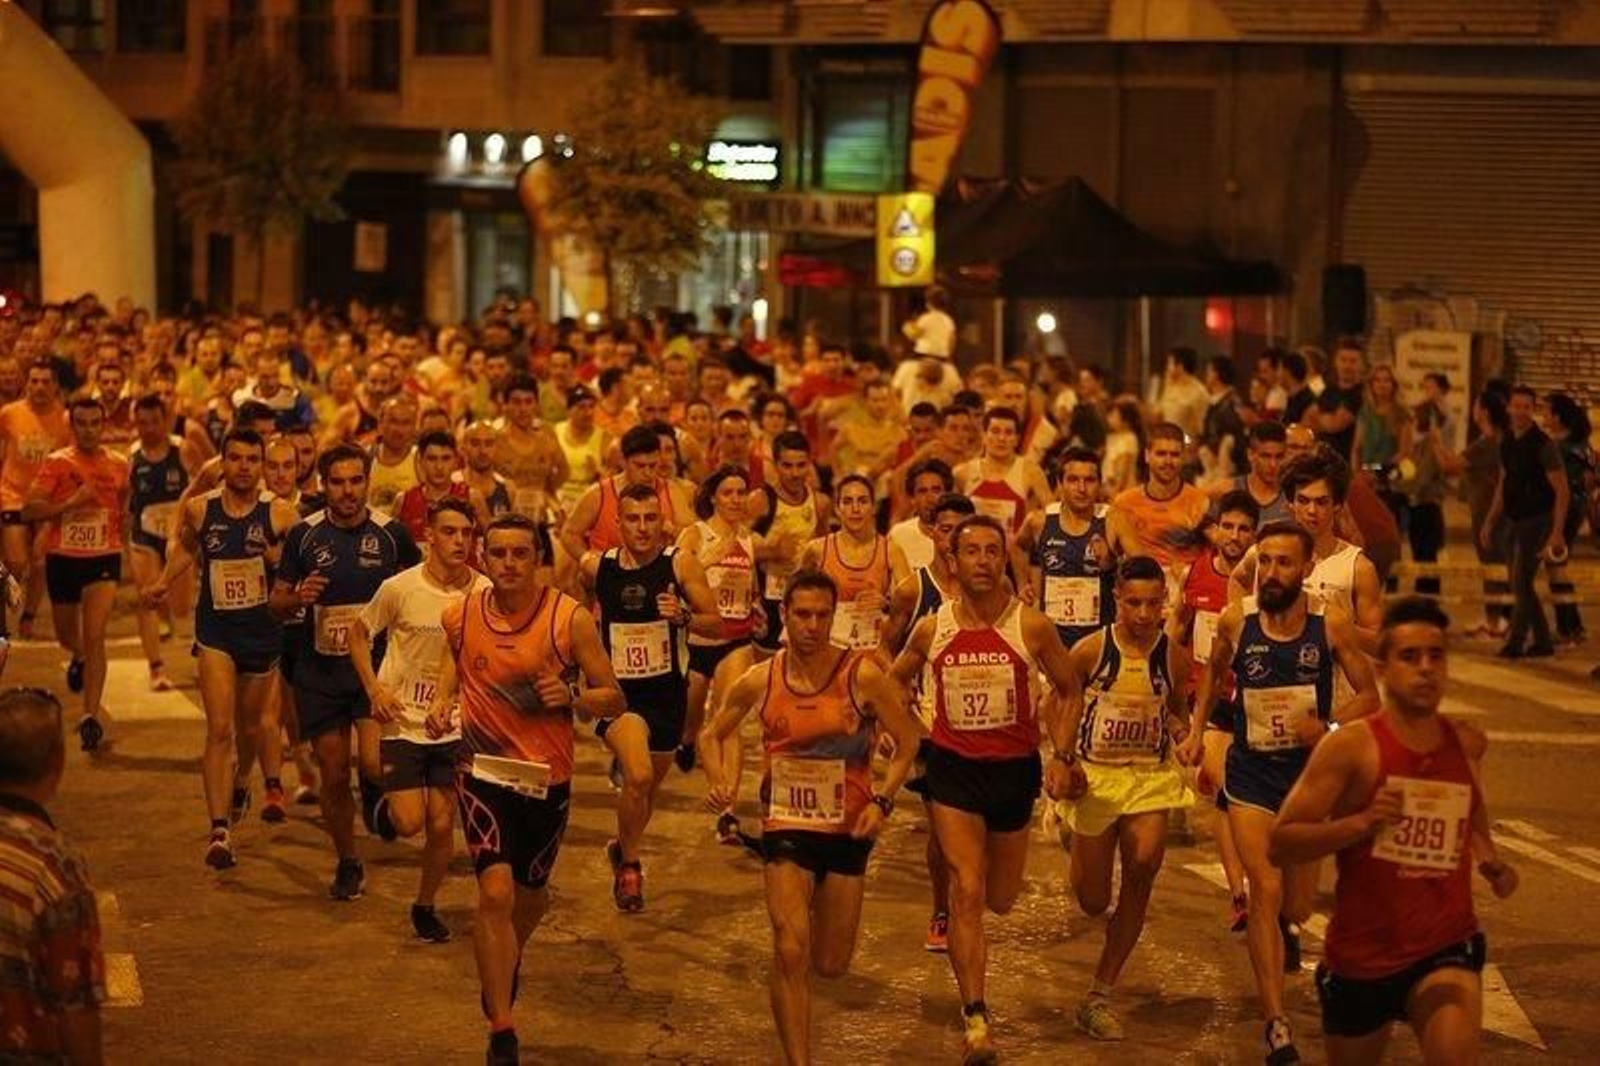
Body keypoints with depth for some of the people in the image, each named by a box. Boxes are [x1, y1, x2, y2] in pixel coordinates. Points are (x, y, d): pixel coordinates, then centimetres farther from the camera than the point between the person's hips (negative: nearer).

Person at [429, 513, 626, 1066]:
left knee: (532, 892, 21)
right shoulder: (459, 615, -5)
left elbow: (613, 698, -6)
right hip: (484, 769, -1)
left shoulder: (571, 619, -12)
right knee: (496, 892, -17)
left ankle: (506, 965, 56)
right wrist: (441, 703, -1)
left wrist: (571, 697, -25)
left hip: (548, 776, 1)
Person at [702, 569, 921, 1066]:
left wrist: (882, 800, -16)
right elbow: (713, 735, 11)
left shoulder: (862, 675, -11)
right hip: (786, 825, 0)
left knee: (831, 965, 12)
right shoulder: (758, 681, -4)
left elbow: (907, 741, -3)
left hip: (848, 829, 0)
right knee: (791, 952, -15)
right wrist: (718, 783, -8)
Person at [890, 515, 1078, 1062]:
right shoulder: (931, 628, -4)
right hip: (954, 768, -1)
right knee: (967, 893, -10)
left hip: (1014, 768, 1)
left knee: (1000, 900, 14)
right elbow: (893, 683, 15)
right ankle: (975, 1020, -6)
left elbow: (1070, 690, 5)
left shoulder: (1031, 625, -9)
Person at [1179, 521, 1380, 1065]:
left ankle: (1281, 924, 53)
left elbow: (1369, 694, -7)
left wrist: (1328, 727, -24)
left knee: (1296, 907, 12)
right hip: (1251, 771, 0)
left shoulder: (1331, 622, -15)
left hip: (1311, 769, 1)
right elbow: (1214, 670, 12)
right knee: (1264, 889, -14)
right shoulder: (1235, 619, -11)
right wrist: (1197, 729, 6)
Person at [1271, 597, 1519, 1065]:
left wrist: (1491, 862, 9)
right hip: (1362, 954, -1)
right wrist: (1361, 822, -29)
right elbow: (1280, 842, -15)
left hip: (1446, 947, 1)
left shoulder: (1467, 744, 2)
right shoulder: (1352, 747, -12)